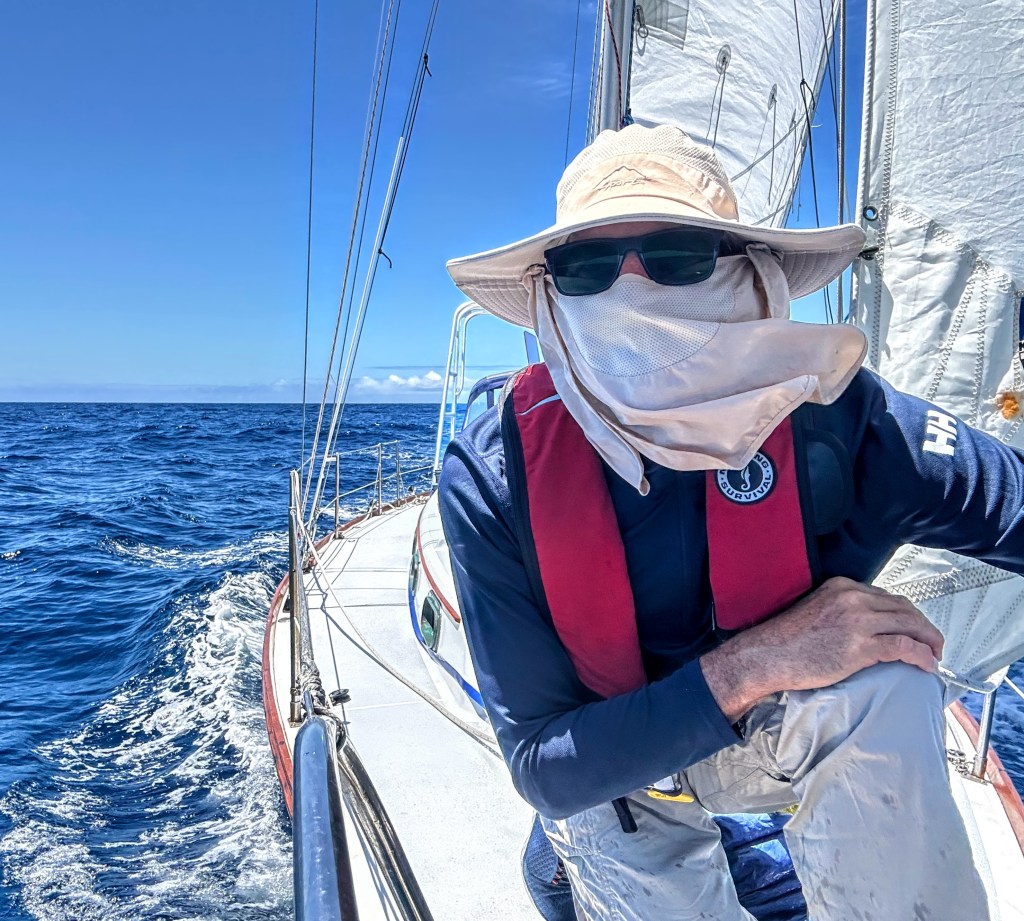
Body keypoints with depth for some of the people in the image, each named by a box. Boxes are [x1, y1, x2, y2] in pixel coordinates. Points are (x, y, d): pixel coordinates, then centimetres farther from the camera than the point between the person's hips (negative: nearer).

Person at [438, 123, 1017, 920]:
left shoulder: (832, 419, -25)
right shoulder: (492, 475, -26)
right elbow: (544, 769, -26)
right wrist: (752, 664, -36)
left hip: (781, 735, -1)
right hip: (609, 777, 2)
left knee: (884, 683, -29)